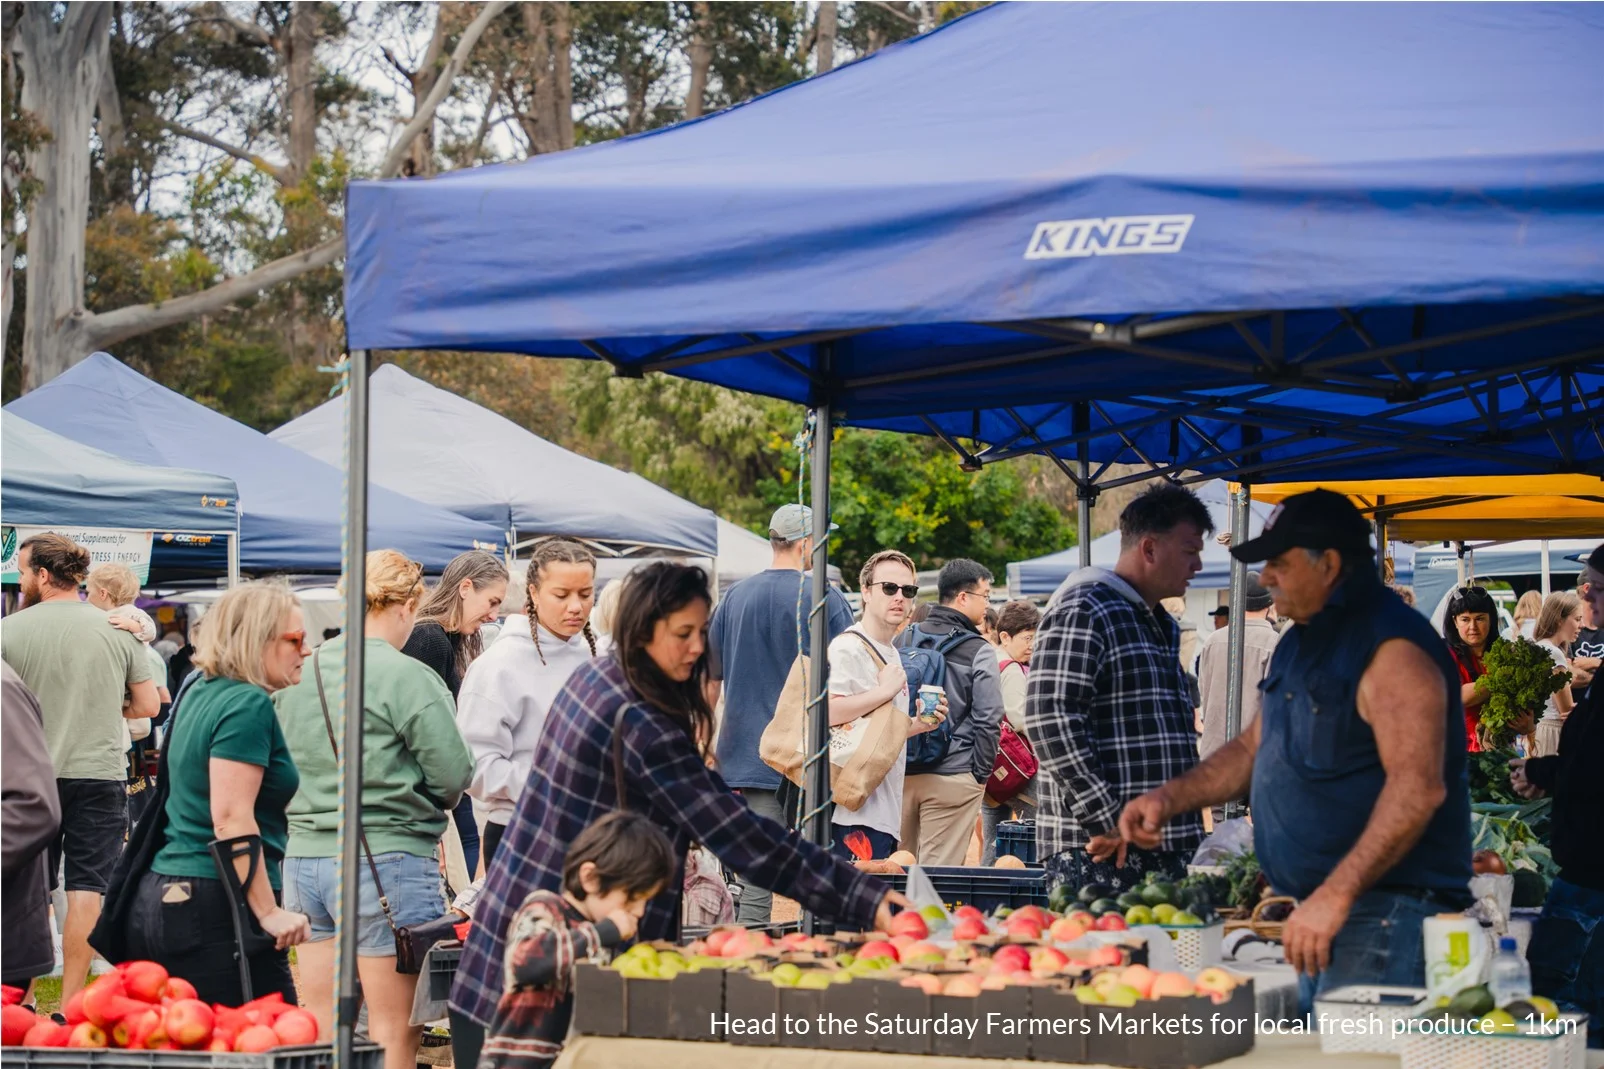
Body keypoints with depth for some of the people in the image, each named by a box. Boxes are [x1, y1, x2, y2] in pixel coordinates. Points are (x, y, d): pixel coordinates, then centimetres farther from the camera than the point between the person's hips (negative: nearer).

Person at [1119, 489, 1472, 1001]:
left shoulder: (1393, 647, -16)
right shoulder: (1301, 642, 17)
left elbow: (1418, 790, -24)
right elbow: (1255, 747, 28)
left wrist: (1336, 895, -27)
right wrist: (1171, 796, 13)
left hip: (1385, 914, -10)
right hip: (1322, 903, 10)